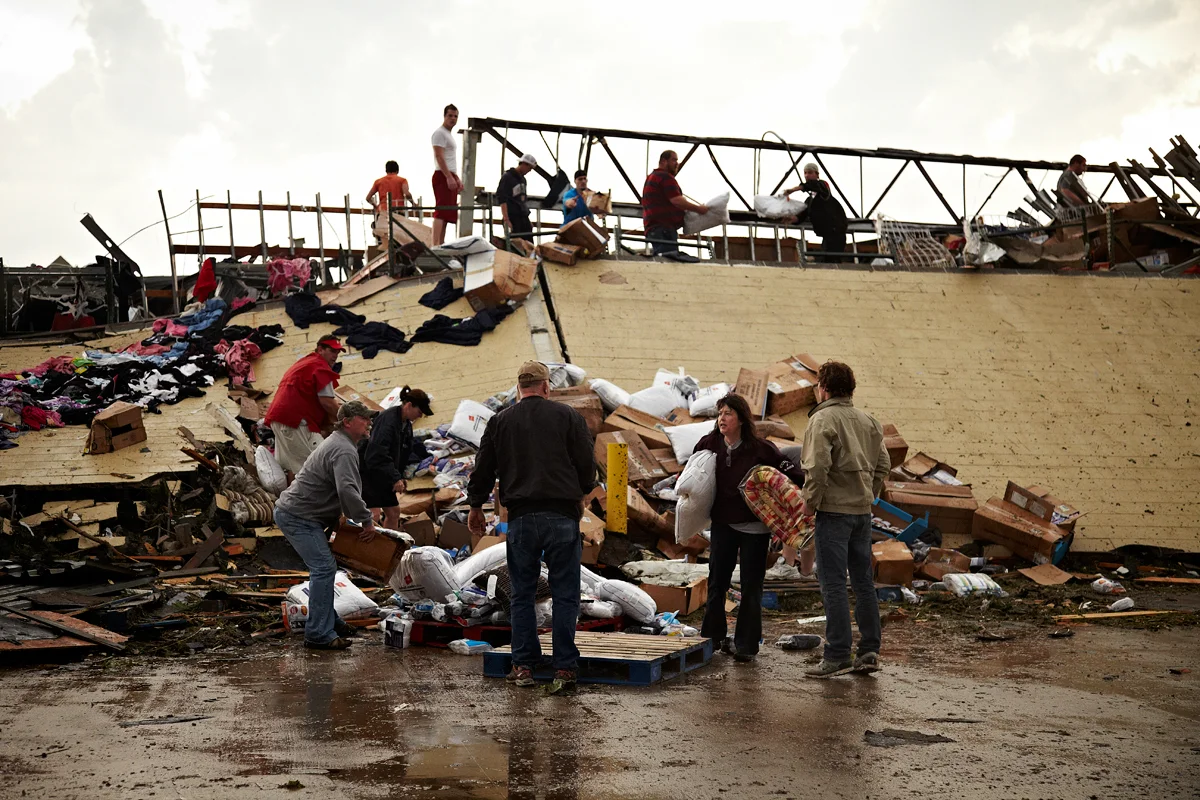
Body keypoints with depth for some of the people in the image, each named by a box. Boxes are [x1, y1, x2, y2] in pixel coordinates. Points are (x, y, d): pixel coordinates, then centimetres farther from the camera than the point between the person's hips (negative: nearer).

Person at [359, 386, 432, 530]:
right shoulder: (388, 420, -24)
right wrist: (395, 478, -27)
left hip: (383, 476, 10)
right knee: (373, 515, -18)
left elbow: (403, 455, 16)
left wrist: (399, 478, 6)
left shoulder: (406, 425, 7)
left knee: (394, 512, 13)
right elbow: (376, 455, -30)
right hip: (367, 472, -10)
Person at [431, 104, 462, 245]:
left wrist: (457, 178, 23)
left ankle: (441, 243, 9)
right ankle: (436, 244, -24)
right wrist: (449, 177, -25)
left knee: (447, 213, 8)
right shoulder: (440, 133, -8)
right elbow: (439, 156, -18)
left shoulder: (450, 134, 23)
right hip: (443, 176, -10)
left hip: (450, 176, 10)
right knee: (441, 212, -17)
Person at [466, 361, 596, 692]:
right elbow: (587, 466, 4)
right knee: (565, 595, 2)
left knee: (522, 594, 11)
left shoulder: (500, 421, 6)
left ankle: (523, 666, 12)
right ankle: (564, 668, 0)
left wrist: (475, 507, 28)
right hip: (562, 516, -1)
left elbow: (483, 469, 12)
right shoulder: (568, 416, 2)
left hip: (521, 518, 1)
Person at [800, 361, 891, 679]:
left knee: (833, 583, -4)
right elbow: (883, 463, 13)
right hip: (863, 510, 7)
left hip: (834, 510, -7)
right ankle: (870, 651, 16)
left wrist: (811, 501, -10)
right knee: (863, 580, 13)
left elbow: (818, 466, -21)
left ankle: (838, 656, -5)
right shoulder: (868, 420, 12)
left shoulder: (823, 419, -11)